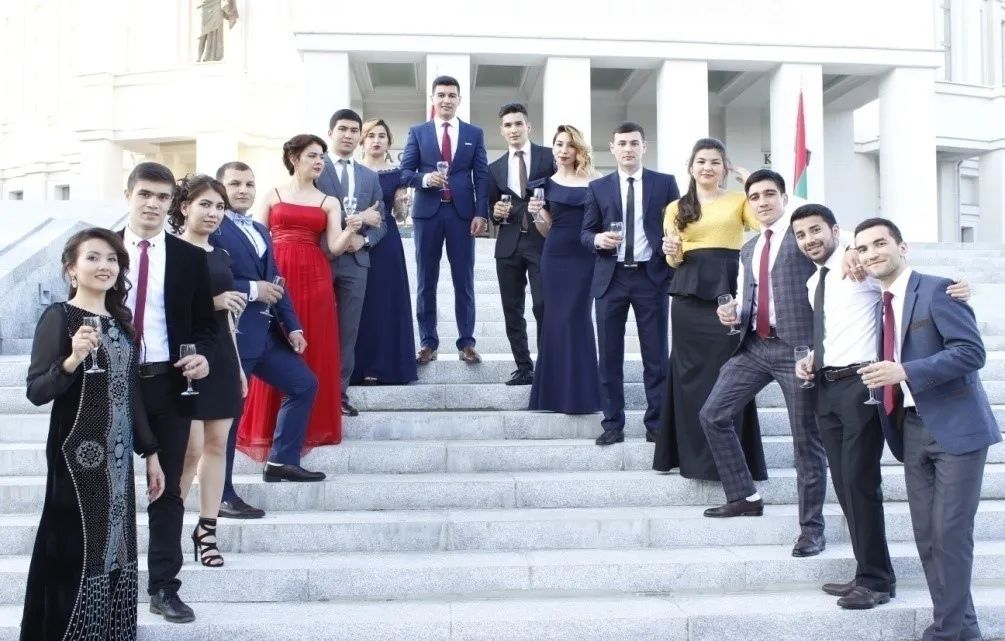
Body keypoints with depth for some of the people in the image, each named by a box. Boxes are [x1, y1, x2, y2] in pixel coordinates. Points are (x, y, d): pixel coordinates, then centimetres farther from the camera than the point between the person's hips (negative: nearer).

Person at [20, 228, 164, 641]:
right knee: (77, 556, -3)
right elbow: (36, 391, -14)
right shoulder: (58, 317, -8)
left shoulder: (121, 320, 11)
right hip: (77, 456, -6)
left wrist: (150, 452, 14)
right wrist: (72, 359, -30)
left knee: (115, 552, 11)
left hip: (117, 456, 6)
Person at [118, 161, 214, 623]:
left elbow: (205, 322, 7)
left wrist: (202, 356, -12)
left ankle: (164, 588, 15)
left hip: (169, 383, 0)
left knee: (168, 488, 6)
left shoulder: (189, 257, 4)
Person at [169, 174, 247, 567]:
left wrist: (238, 366, 19)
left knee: (217, 444, 6)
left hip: (221, 357, 7)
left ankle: (206, 530, 14)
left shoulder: (221, 256, 15)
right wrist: (210, 302, -18)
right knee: (191, 448, -7)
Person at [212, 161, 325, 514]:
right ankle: (222, 496, 7)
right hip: (230, 334, -9)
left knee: (304, 384, 15)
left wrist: (292, 326, 9)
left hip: (266, 332, 9)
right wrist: (252, 290, -17)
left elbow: (275, 282, 17)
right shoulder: (211, 229, -9)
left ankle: (282, 460, 26)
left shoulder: (261, 231, 18)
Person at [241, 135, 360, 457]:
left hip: (313, 279, 1)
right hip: (276, 277, -1)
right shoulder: (272, 196, 10)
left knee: (312, 354, 1)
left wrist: (351, 230, -18)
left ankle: (308, 426, 8)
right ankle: (268, 428, 5)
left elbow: (335, 247, 1)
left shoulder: (329, 202, 12)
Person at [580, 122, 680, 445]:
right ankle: (613, 424, 12)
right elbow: (585, 233, 7)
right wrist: (598, 239, -15)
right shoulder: (598, 187, 8)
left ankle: (656, 423, 13)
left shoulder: (665, 183, 6)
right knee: (610, 355, 4)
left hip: (652, 276, -1)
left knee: (656, 356, 3)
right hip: (611, 278, 1)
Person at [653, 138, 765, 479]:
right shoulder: (676, 208, 16)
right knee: (691, 372, 2)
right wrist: (671, 252, -11)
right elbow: (674, 261, 11)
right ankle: (695, 453, 12)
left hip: (730, 288, -1)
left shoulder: (739, 199, 12)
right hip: (690, 292, 2)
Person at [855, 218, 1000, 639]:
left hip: (954, 427, -7)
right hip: (912, 431, 7)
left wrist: (904, 373, -23)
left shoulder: (937, 290, -9)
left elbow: (971, 351, -18)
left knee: (949, 532, -6)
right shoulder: (880, 306, 13)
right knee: (926, 536, 8)